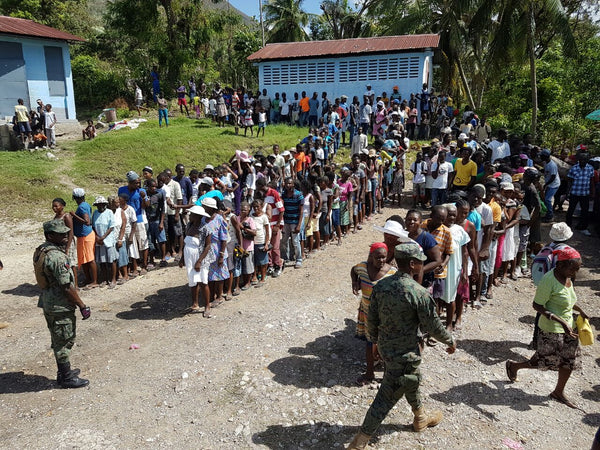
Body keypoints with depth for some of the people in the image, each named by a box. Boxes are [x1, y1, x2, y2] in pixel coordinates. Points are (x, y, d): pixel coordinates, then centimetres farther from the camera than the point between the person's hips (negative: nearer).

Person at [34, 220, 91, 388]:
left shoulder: (41, 251, 6)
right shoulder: (57, 256, -26)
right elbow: (67, 287, -25)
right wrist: (83, 306, -16)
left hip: (49, 303, 10)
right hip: (60, 307, -10)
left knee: (59, 341, 21)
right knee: (64, 342, 4)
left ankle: (64, 371, 36)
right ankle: (67, 378, 16)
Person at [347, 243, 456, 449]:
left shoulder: (381, 285, -6)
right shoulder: (419, 293, -24)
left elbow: (372, 318, 2)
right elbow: (432, 326, -13)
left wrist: (375, 339, 19)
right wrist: (450, 341, 6)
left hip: (385, 346, 7)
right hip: (404, 354, -7)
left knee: (412, 379, 31)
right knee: (387, 397, 6)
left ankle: (420, 417, 55)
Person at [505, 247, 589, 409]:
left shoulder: (567, 277, 0)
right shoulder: (549, 280, -27)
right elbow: (537, 305, -24)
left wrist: (580, 311, 6)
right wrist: (561, 321, -30)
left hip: (568, 327, 8)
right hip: (551, 330, -8)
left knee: (569, 360, 15)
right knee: (546, 361, 6)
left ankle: (559, 392, 37)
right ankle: (514, 366, 32)